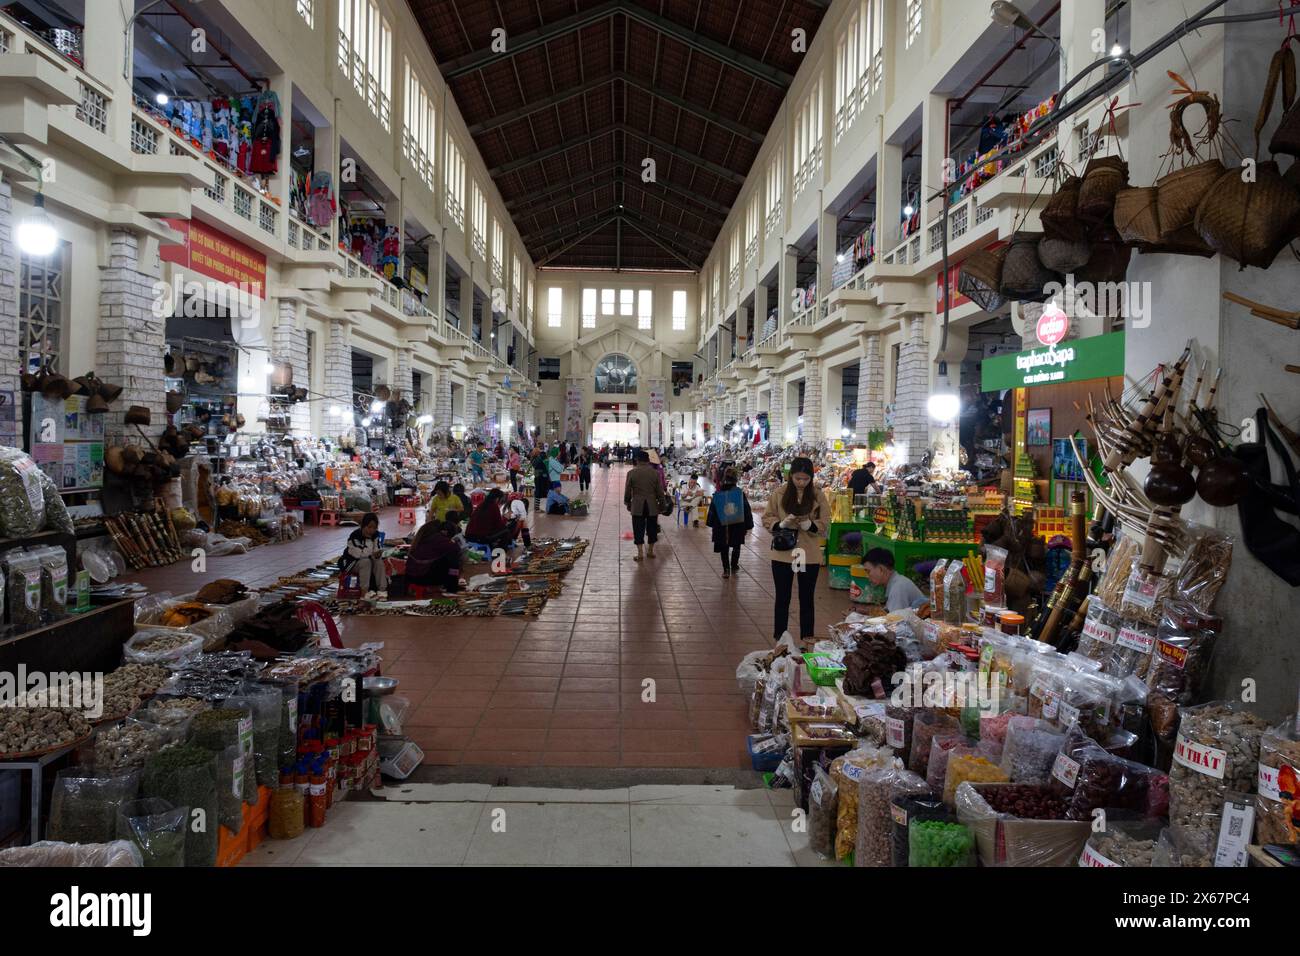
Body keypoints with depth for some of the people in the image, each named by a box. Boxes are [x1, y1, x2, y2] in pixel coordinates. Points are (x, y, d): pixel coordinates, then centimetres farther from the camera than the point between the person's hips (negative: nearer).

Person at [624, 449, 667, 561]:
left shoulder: (631, 473, -5)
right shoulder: (655, 473, -3)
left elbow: (627, 491, 0)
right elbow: (660, 491, 0)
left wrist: (627, 503, 13)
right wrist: (661, 503, 11)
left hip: (637, 506, -1)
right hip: (652, 505, 1)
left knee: (638, 529, 4)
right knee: (652, 528, 13)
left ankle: (640, 553, 2)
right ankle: (651, 551, 21)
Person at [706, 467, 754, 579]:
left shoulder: (717, 494, -6)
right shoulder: (740, 493, -8)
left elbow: (712, 510, 2)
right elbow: (747, 510, -5)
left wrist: (712, 523, 14)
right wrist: (748, 526, 4)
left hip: (722, 525, 0)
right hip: (737, 525, 0)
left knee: (724, 548, 10)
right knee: (736, 546, 19)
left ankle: (726, 569, 7)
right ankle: (734, 567, 27)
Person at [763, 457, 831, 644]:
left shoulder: (818, 495, -3)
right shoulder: (779, 493, -4)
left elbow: (824, 523, -1)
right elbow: (767, 519, 0)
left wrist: (810, 525, -21)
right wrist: (781, 524, -19)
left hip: (810, 555, 1)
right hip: (782, 553, 0)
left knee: (806, 597, 14)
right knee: (782, 597, 10)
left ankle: (808, 636, 27)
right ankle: (779, 638, 22)